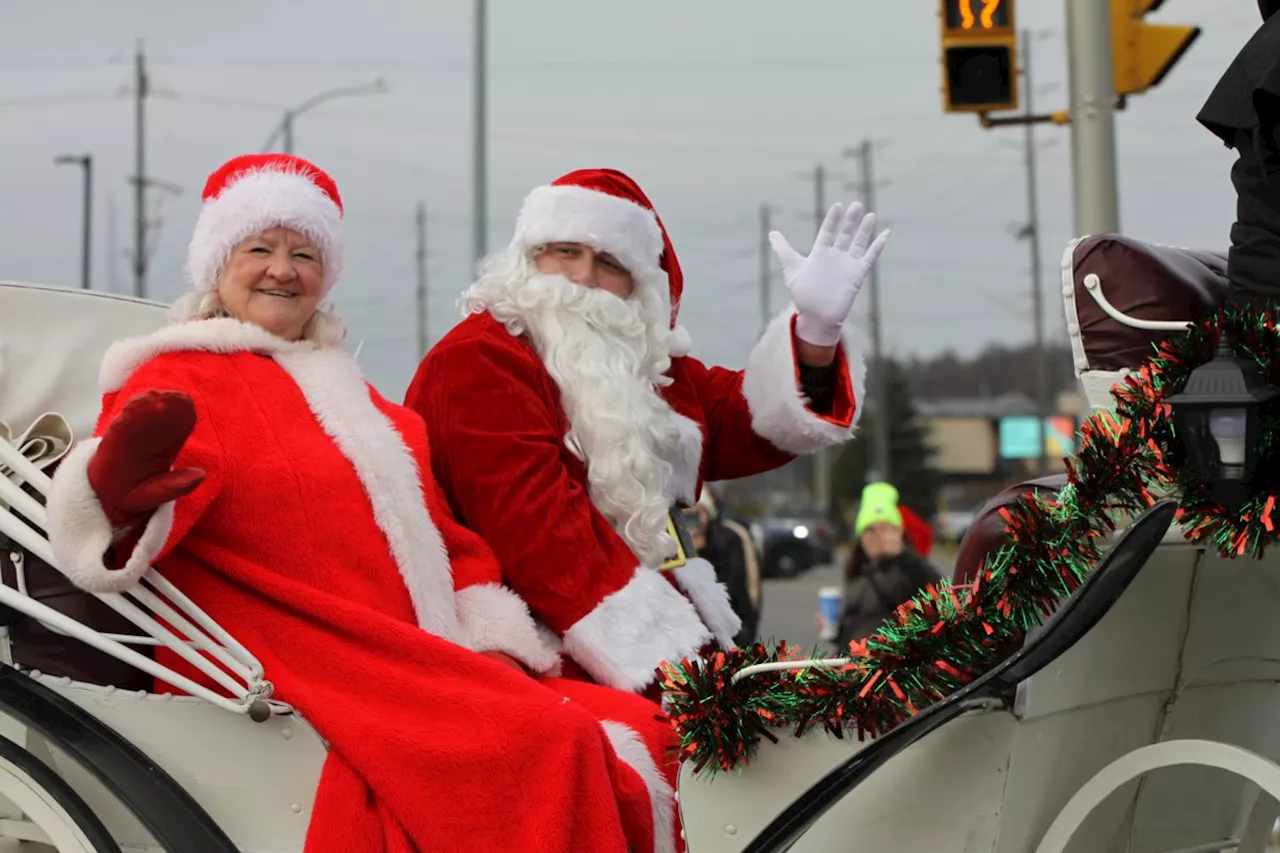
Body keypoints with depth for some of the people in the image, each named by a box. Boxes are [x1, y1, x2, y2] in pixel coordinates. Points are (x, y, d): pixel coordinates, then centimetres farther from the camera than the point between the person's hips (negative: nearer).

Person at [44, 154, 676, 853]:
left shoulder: (350, 394, 27)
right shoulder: (177, 382, 4)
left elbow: (449, 536, 25)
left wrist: (495, 639, 8)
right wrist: (117, 492, -42)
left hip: (432, 666, 8)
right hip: (314, 681, -7)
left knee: (635, 728, -12)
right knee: (548, 745, -28)